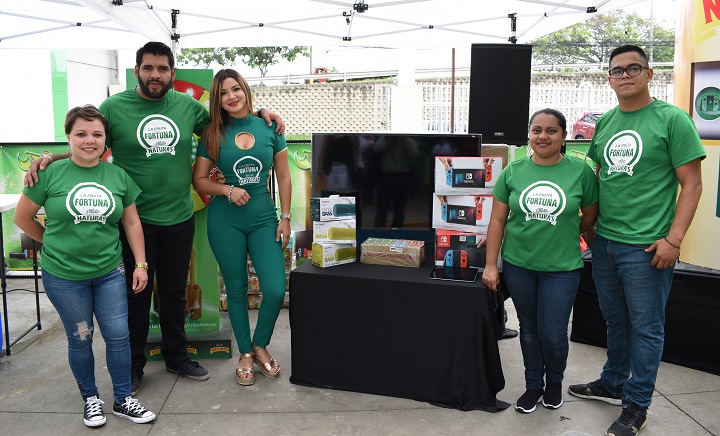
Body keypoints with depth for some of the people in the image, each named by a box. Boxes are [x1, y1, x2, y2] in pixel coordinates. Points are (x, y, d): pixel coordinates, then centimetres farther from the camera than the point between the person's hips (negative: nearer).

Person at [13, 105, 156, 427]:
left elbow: (131, 222, 7)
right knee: (80, 338, 11)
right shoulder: (50, 174, -8)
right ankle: (91, 399, 32)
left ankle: (122, 400, 24)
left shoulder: (119, 176, 0)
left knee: (118, 336, 5)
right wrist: (56, 243, 8)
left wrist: (141, 263, 4)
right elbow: (22, 218, 3)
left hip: (110, 273, 2)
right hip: (64, 276, -2)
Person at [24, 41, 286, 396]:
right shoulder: (113, 107, -6)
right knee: (137, 293, 11)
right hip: (135, 220, -3)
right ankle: (133, 364, 30)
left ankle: (176, 356, 35)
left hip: (179, 219, 3)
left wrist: (259, 113, 5)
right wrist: (49, 157, -18)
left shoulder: (187, 105, 3)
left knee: (174, 292, 17)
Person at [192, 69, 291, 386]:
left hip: (264, 217, 1)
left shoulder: (269, 127, 2)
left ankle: (260, 346, 20)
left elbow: (283, 177, 5)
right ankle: (245, 353, 27)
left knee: (276, 290, -7)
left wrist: (285, 217, 0)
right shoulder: (213, 135, 1)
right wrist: (227, 189, -14)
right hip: (225, 220, 0)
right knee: (237, 289, 8)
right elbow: (198, 180, 3)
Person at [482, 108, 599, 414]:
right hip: (518, 265, 2)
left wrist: (562, 235, 7)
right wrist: (491, 265, -1)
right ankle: (533, 385, 33)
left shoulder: (581, 171, -6)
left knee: (552, 333, 2)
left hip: (562, 268, -2)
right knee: (529, 328, 14)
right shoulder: (513, 172, -1)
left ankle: (554, 382, 32)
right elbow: (497, 219, 1)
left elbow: (591, 215, 6)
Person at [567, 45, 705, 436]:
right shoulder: (604, 123, 9)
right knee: (615, 321, 19)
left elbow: (691, 184, -9)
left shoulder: (672, 119, -7)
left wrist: (673, 239, -15)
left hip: (646, 247, -5)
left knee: (645, 327, 6)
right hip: (605, 242, 6)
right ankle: (613, 384, 36)